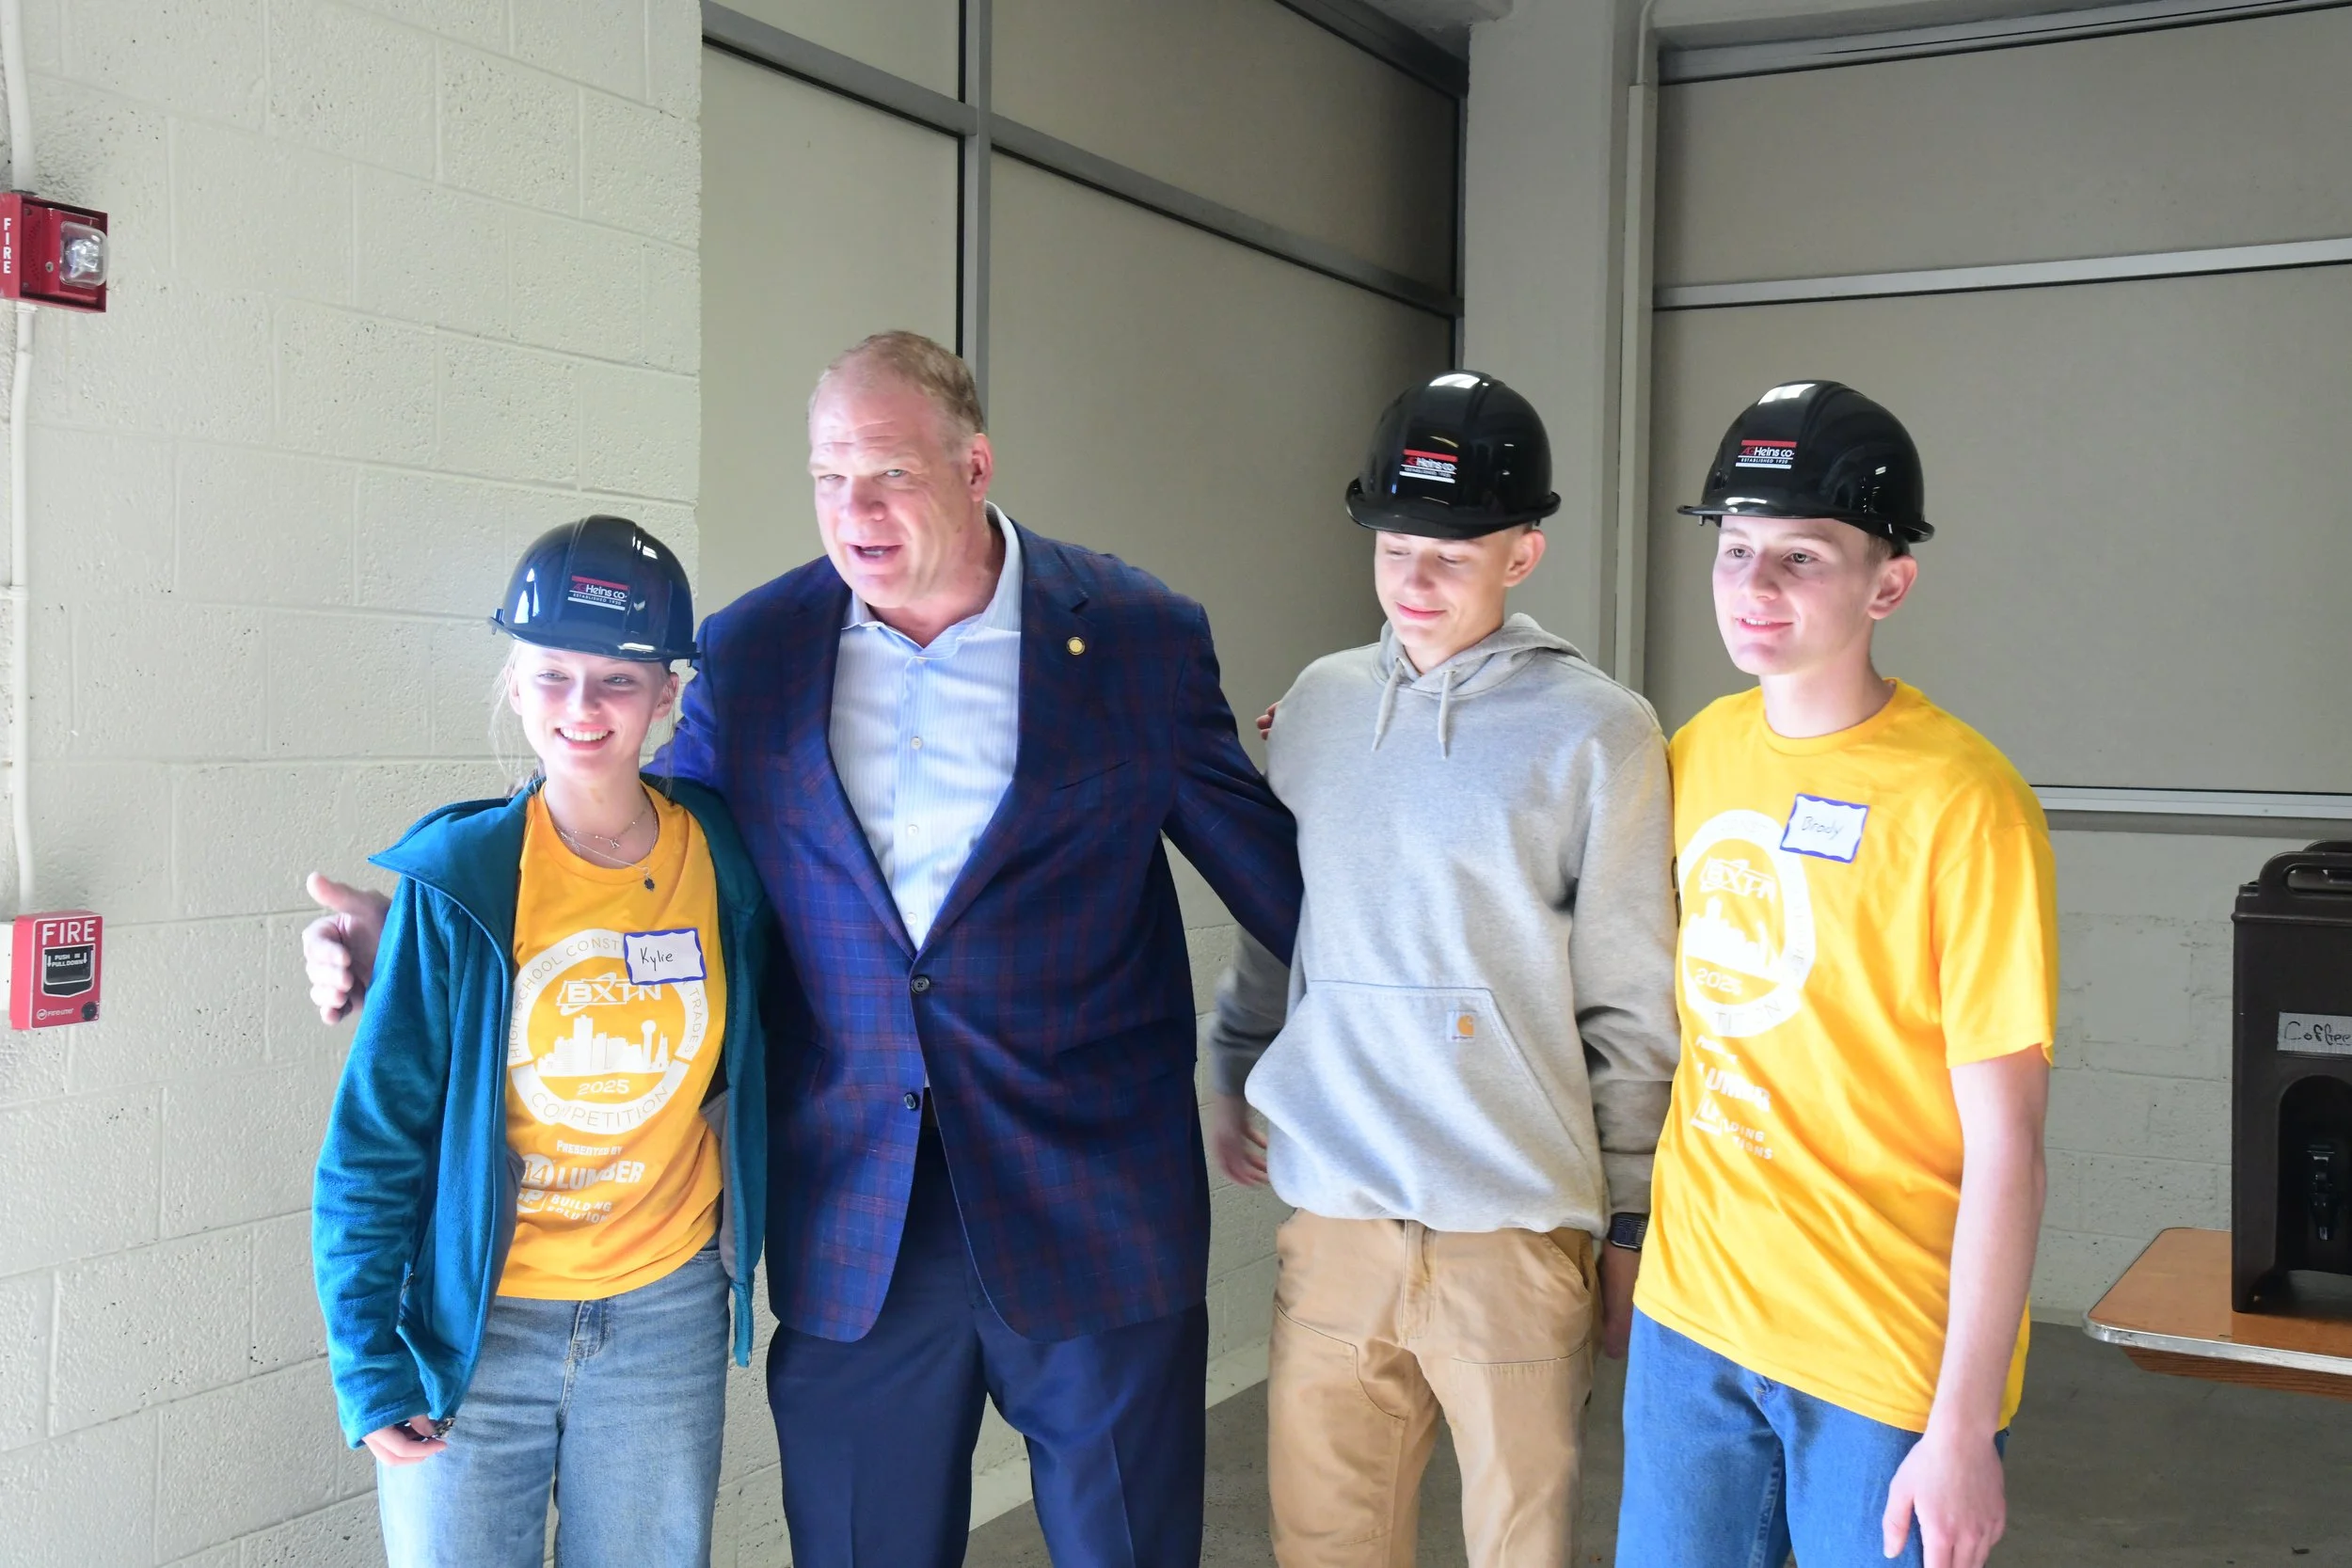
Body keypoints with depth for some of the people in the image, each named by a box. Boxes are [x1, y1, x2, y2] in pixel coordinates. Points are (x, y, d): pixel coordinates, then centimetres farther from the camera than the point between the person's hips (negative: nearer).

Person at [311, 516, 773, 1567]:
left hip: (665, 1314, 2)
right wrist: (369, 1363, -10)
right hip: (476, 1323, -2)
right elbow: (376, 1137, -8)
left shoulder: (723, 862, -5)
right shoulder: (457, 884, -12)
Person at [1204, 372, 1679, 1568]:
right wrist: (1236, 1077, 18)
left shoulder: (1595, 731, -5)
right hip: (1332, 1214, 4)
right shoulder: (1320, 702, 8)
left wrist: (1632, 1223, 0)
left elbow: (1631, 1007, -2)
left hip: (1516, 1231, -3)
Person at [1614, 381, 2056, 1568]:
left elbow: (2004, 1139, -15)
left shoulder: (1961, 803, -15)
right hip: (1691, 1310, 5)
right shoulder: (1698, 753, 2)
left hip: (1889, 1357, -5)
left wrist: (1964, 1424, -15)